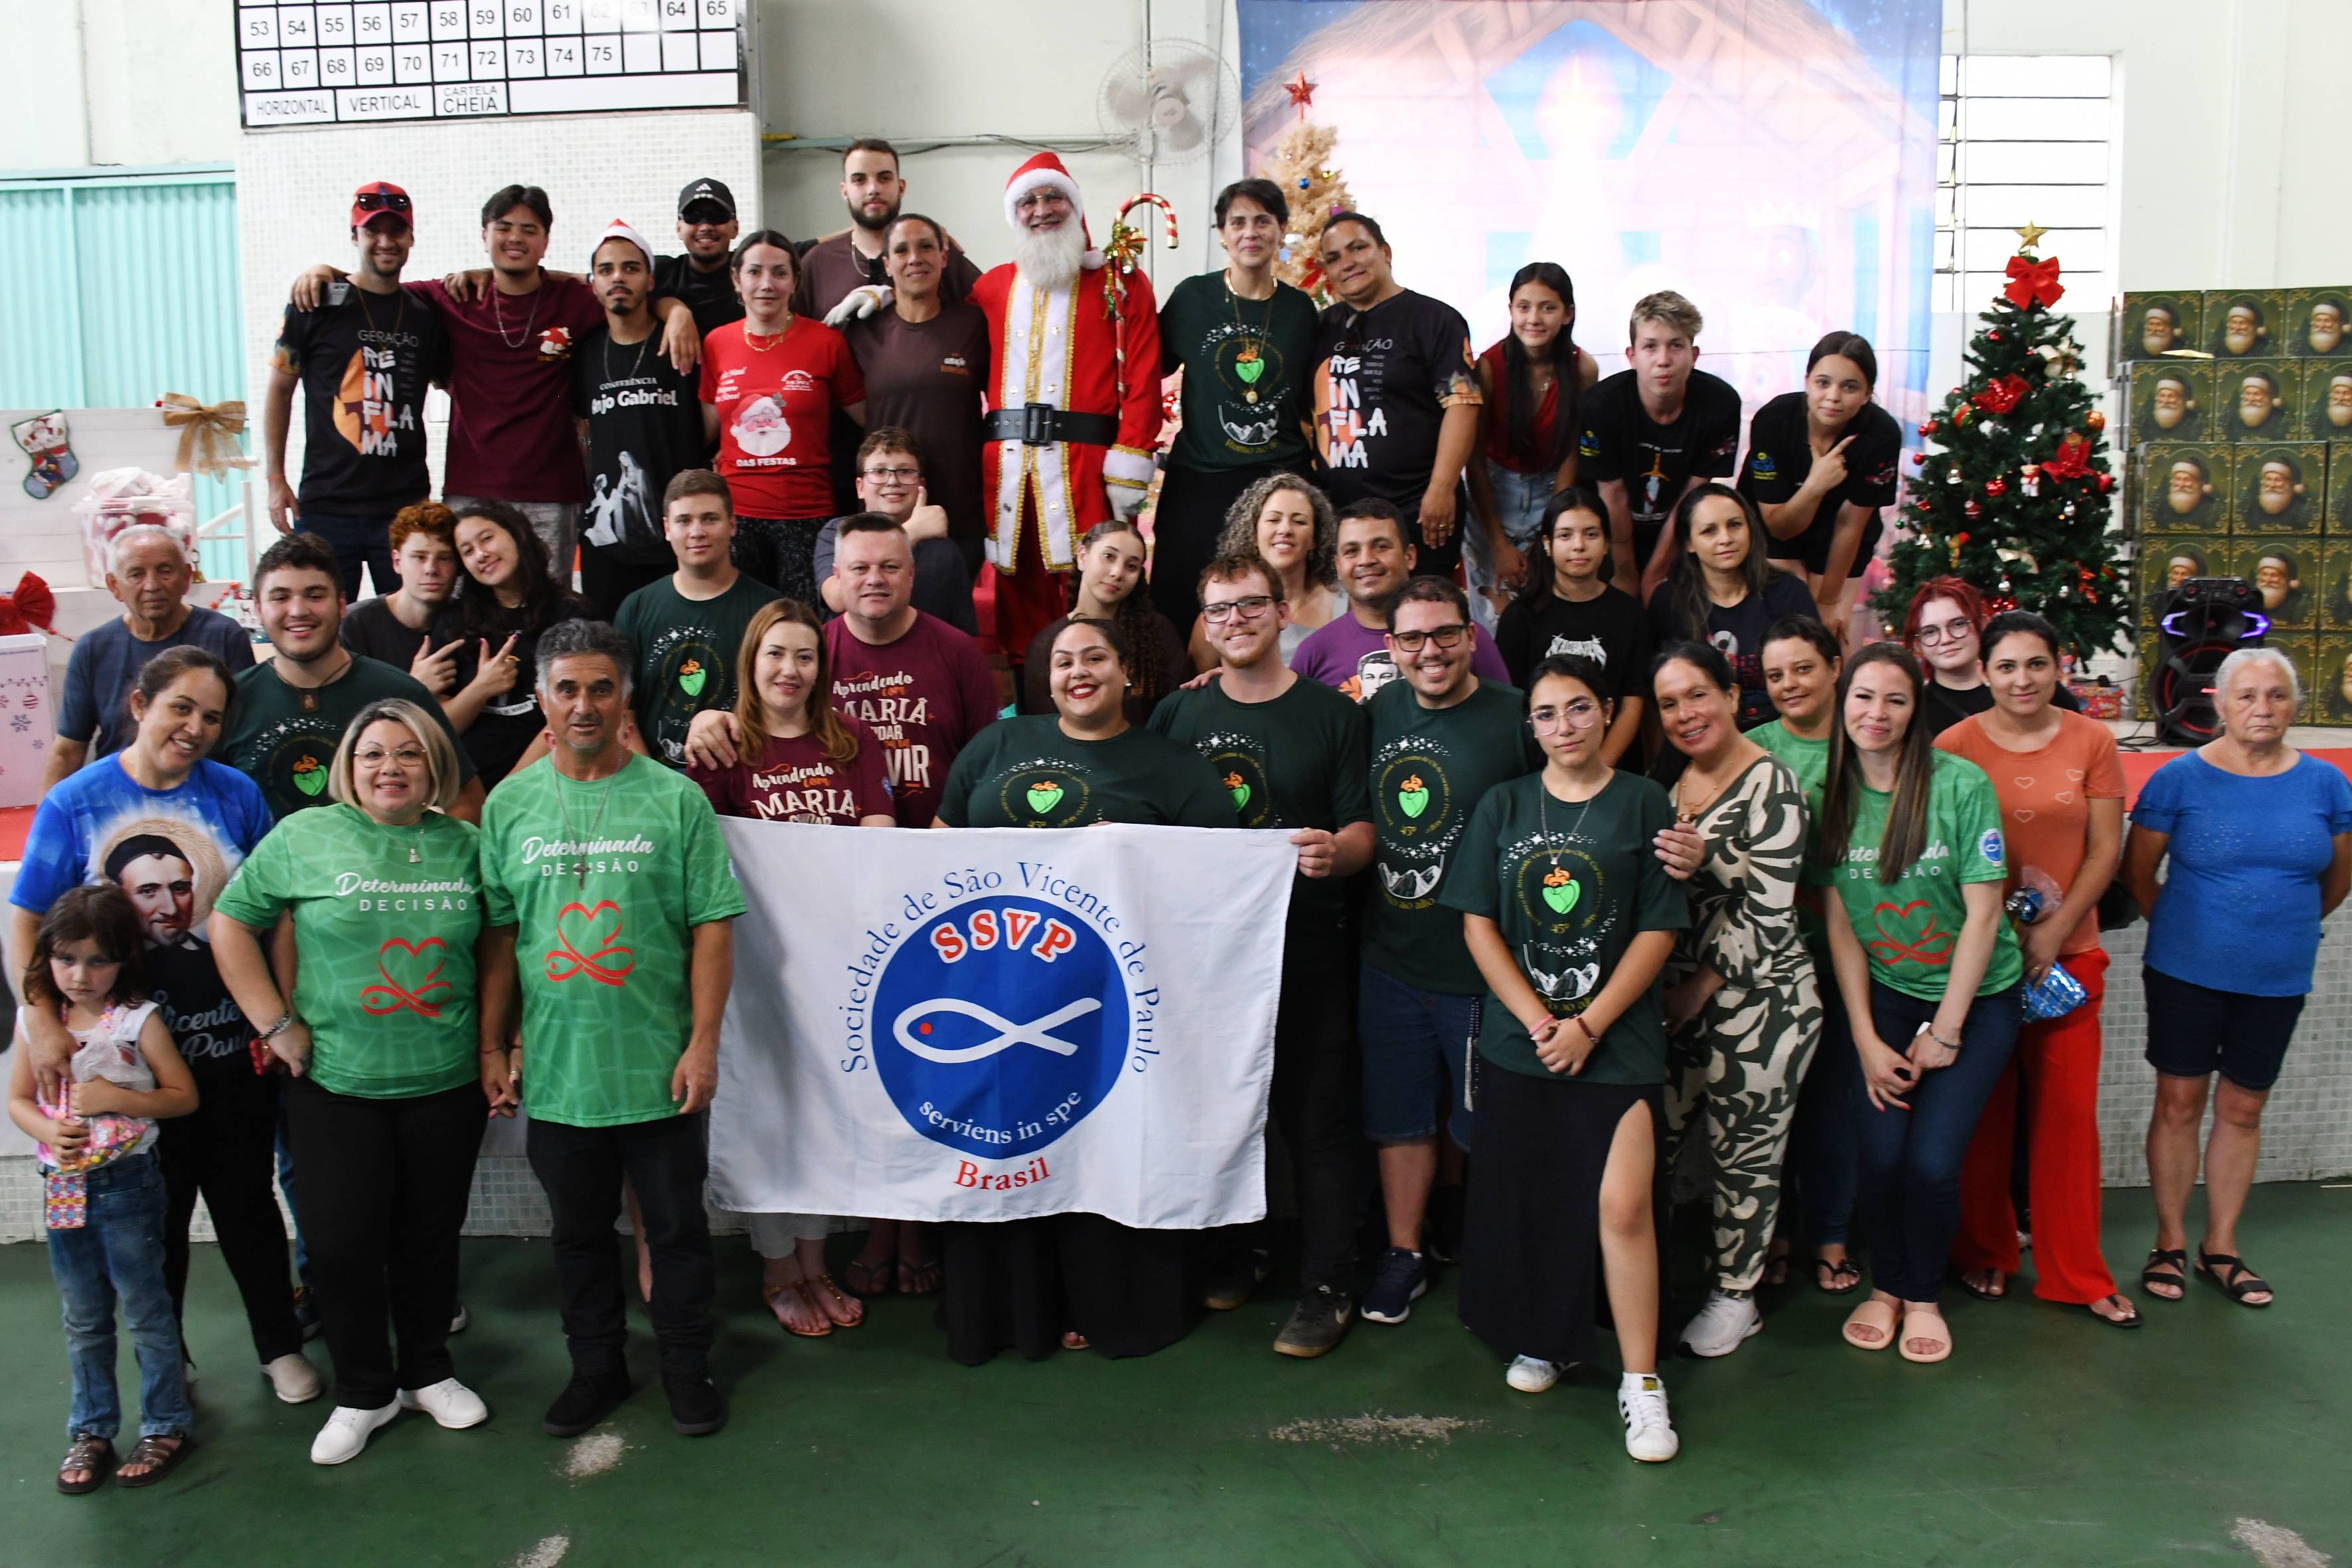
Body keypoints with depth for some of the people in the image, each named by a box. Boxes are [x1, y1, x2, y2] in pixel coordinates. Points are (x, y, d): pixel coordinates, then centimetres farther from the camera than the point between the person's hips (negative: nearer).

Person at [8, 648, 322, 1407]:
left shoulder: (237, 795, -4)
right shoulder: (75, 802, -7)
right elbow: (26, 921, -5)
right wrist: (42, 1024, -14)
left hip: (233, 1049, 1)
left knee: (247, 1203, 14)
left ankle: (281, 1347, 32)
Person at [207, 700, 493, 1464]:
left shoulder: (466, 845, 3)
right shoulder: (305, 837, -3)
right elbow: (231, 921, 1)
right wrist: (276, 1023, -5)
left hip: (446, 1084, 2)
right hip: (335, 1084, -1)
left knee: (431, 1235, 12)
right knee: (341, 1243, 1)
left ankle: (428, 1372, 32)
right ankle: (364, 1392, 22)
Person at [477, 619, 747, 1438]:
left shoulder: (675, 799, -5)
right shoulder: (509, 804, 3)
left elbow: (713, 929, -6)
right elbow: (497, 936, 6)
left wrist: (703, 1044, -10)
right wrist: (493, 1048, 4)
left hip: (659, 1068, -2)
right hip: (556, 1067, 2)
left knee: (677, 1226, 11)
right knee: (580, 1232, 17)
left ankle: (687, 1366, 29)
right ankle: (596, 1366, 35)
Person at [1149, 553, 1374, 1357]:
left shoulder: (1333, 714, 2)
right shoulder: (1178, 712, 9)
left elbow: (1362, 830, 0)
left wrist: (1336, 851, -22)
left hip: (1304, 949, -2)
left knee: (1316, 1118, 1)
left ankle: (1325, 1286, 12)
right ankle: (1233, 1254, 30)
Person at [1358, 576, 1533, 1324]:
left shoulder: (1516, 718, -12)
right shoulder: (1378, 714, 3)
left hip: (1481, 966, -3)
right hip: (1389, 958, 4)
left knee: (1476, 1121, 14)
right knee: (1398, 1115, 14)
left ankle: (1458, 1211, 41)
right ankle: (1405, 1253, 29)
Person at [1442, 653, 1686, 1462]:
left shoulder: (1643, 803, 1)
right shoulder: (1504, 805, 6)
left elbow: (1659, 931, -2)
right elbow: (1478, 924, 3)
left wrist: (1588, 1025, -10)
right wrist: (1537, 1020, -8)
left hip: (1617, 1038, -2)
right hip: (1518, 1036, 3)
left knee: (1623, 1205, -10)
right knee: (1528, 1199, 10)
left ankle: (1640, 1381, 3)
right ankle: (1542, 1338, 32)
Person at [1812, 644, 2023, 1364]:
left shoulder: (1961, 784, -15)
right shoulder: (1831, 792, -4)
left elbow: (1983, 913, -12)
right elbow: (1839, 922, -1)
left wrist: (1944, 1032, -10)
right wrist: (1866, 1039, -5)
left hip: (1975, 997, -2)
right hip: (1884, 993, 2)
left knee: (1932, 1162, -11)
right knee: (1881, 1154, -9)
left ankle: (1923, 1295, 17)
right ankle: (1885, 1285, 19)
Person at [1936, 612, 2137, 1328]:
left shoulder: (2091, 742, 2)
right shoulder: (1954, 744, -3)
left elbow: (2105, 850, 1)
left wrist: (2053, 932, -9)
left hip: (2069, 953, 1)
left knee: (2070, 1112, 4)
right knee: (1984, 1111, 7)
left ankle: (2076, 1273, 18)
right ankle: (1985, 1254, 25)